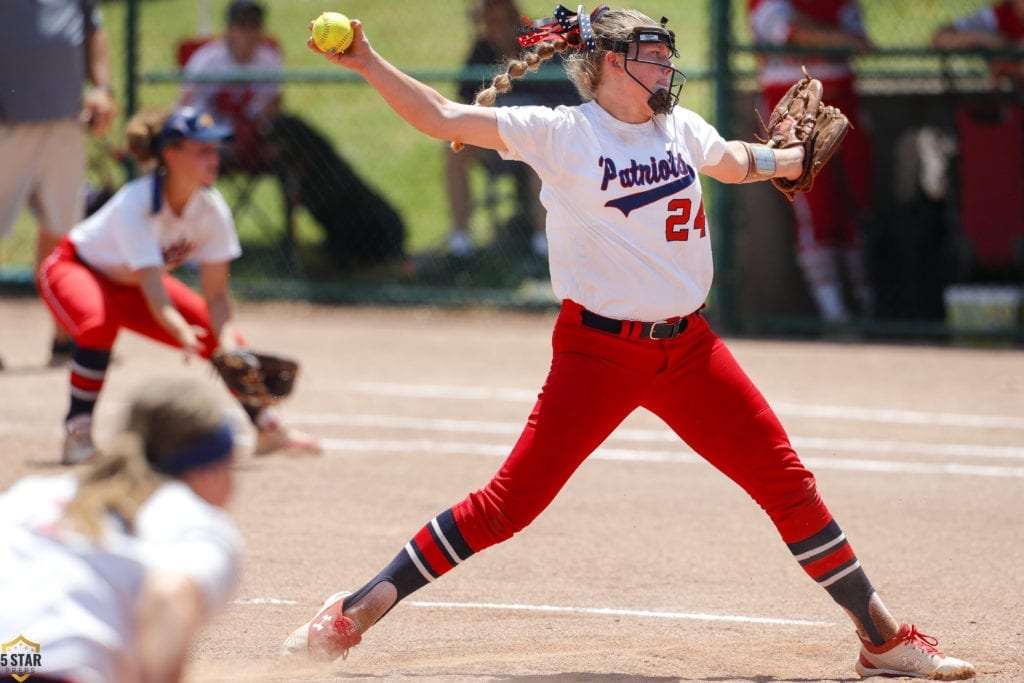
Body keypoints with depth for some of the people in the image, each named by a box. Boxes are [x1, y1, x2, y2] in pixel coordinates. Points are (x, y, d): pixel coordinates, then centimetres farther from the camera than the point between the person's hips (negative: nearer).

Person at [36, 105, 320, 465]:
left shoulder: (211, 208, -20)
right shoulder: (135, 205, -37)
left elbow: (216, 293, -18)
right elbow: (152, 288, -46)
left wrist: (227, 342, -36)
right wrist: (183, 333, -63)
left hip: (130, 284, 6)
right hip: (75, 269, -6)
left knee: (226, 339, -4)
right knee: (100, 321, -38)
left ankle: (267, 427, 15)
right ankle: (78, 433, -28)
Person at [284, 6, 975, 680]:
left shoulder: (683, 130, 10)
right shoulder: (562, 135, -7)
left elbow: (733, 161, 34)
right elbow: (441, 117, -13)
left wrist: (792, 158, 26)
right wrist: (367, 62, -22)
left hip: (689, 346, 5)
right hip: (599, 350, -5)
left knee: (789, 483, 2)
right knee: (510, 502, -10)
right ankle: (352, 615, -2)